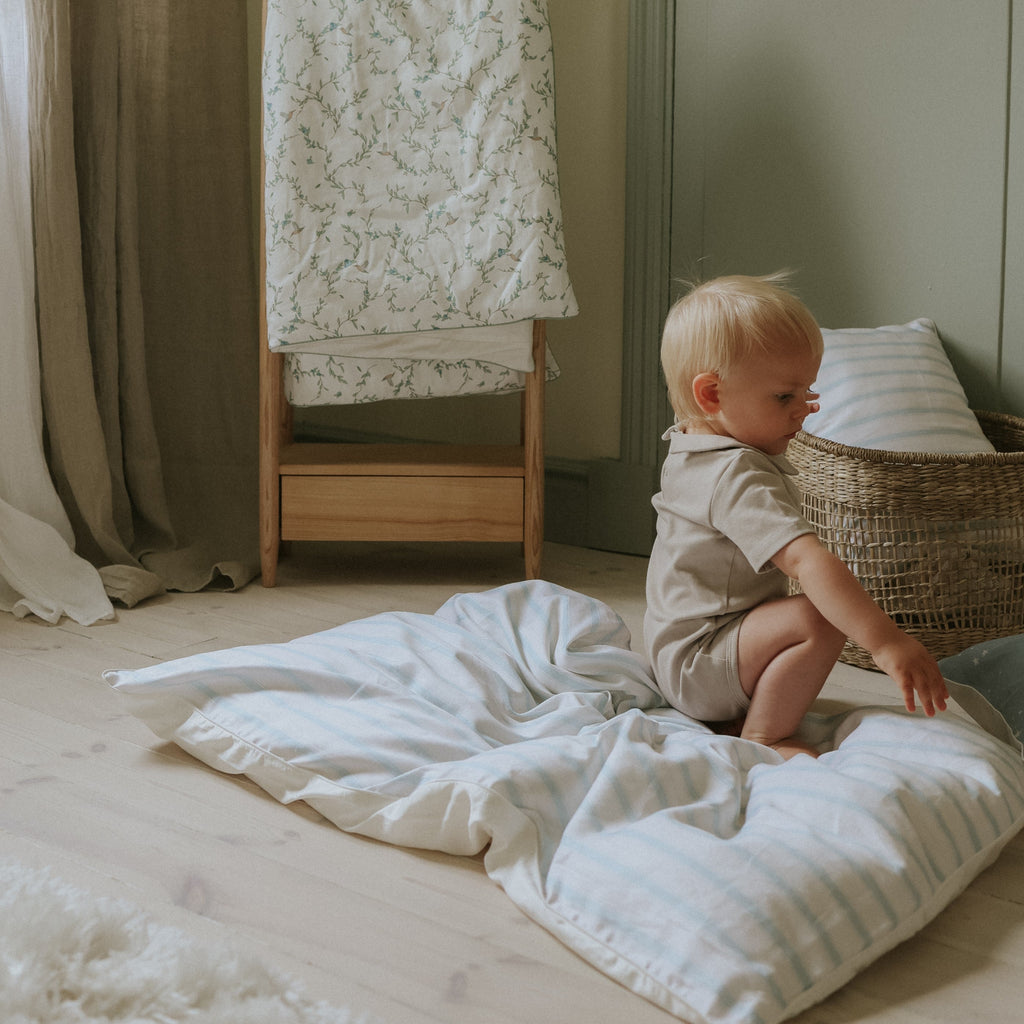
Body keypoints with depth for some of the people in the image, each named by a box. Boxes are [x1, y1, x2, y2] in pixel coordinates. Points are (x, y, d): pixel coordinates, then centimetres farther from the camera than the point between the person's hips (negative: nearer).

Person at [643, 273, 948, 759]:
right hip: (696, 664, -11)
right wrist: (885, 640, -48)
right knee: (816, 620, -32)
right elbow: (808, 559, -41)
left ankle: (736, 714, 15)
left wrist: (779, 418, 40)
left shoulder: (690, 446, 5)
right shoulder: (739, 479, -28)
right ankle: (762, 737, -17)